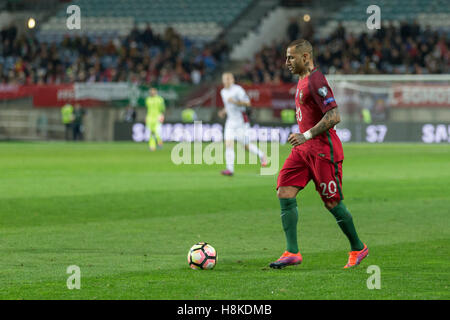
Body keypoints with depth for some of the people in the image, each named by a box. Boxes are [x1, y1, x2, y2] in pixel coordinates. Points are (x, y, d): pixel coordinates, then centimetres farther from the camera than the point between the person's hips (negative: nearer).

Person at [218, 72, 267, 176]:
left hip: (241, 121, -6)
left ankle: (261, 155, 26)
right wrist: (223, 111, 8)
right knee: (228, 144, -9)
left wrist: (234, 102, -27)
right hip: (230, 120, 6)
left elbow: (247, 103, -16)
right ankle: (230, 169, -12)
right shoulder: (223, 92, 12)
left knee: (246, 145, -2)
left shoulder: (237, 89, -11)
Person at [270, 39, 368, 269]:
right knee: (284, 193, -5)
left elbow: (333, 116, -24)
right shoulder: (303, 80, 15)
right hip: (303, 149, 9)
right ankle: (292, 252, -7)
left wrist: (306, 136, -25)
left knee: (332, 202, -1)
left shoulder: (316, 81, -16)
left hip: (323, 150, -9)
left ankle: (358, 248, 18)